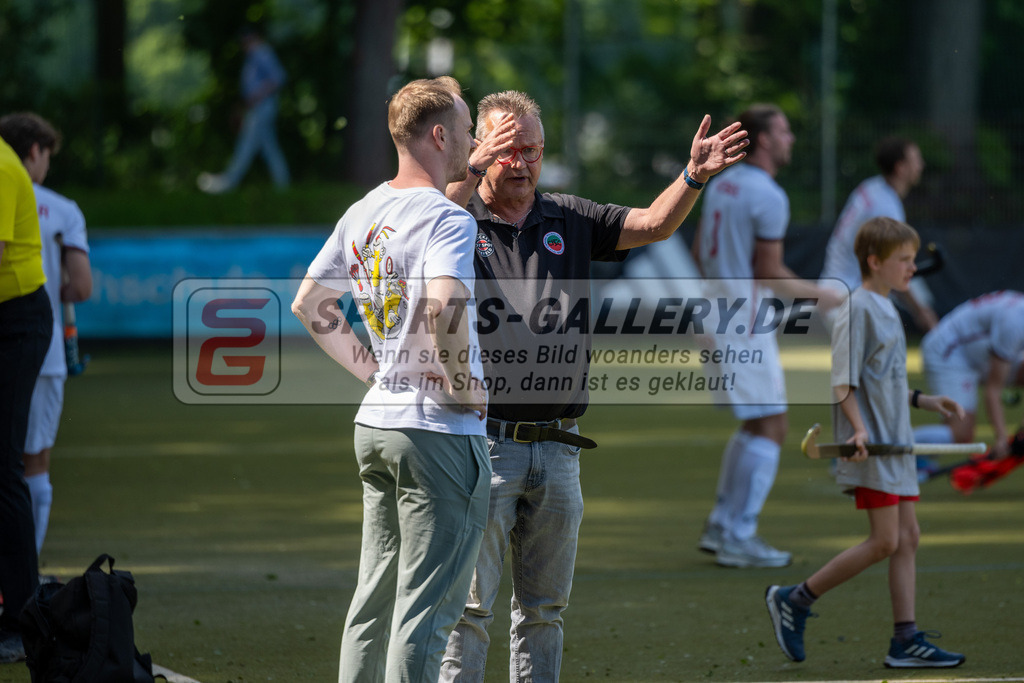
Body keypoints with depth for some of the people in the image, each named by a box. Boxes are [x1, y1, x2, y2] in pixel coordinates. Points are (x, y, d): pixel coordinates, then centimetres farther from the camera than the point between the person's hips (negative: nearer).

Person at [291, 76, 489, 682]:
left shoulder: (362, 214, 10)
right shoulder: (448, 219, -15)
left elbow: (308, 304, 19)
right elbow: (444, 307, -33)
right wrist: (466, 385, -18)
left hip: (376, 422, 8)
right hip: (440, 430, -8)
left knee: (375, 601, 15)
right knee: (425, 610, -5)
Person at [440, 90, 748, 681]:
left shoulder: (570, 220, 13)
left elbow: (654, 225, 6)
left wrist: (694, 177, -13)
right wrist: (473, 169, -39)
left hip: (557, 449, 5)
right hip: (485, 444, -5)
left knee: (545, 608, 12)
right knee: (470, 604, -5)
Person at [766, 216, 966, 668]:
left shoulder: (886, 310, 18)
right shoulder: (857, 309, -11)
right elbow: (842, 381, -15)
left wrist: (924, 401, 19)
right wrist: (859, 428, -26)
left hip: (896, 444, 10)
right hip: (870, 446, -10)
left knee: (908, 537, 5)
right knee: (884, 542, -11)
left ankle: (906, 641, 6)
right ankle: (793, 601, 0)